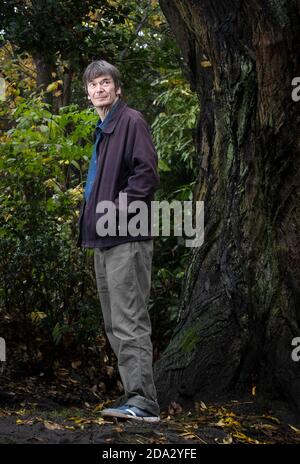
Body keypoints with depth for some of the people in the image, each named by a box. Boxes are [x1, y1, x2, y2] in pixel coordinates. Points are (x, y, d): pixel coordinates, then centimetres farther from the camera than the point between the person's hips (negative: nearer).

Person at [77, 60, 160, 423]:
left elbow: (147, 172, -16)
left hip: (127, 237, -10)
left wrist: (121, 209, -19)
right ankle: (136, 397, 17)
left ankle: (142, 402, -17)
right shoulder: (102, 130, 21)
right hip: (104, 238, 10)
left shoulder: (131, 121, -6)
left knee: (129, 322, -15)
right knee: (114, 324, 11)